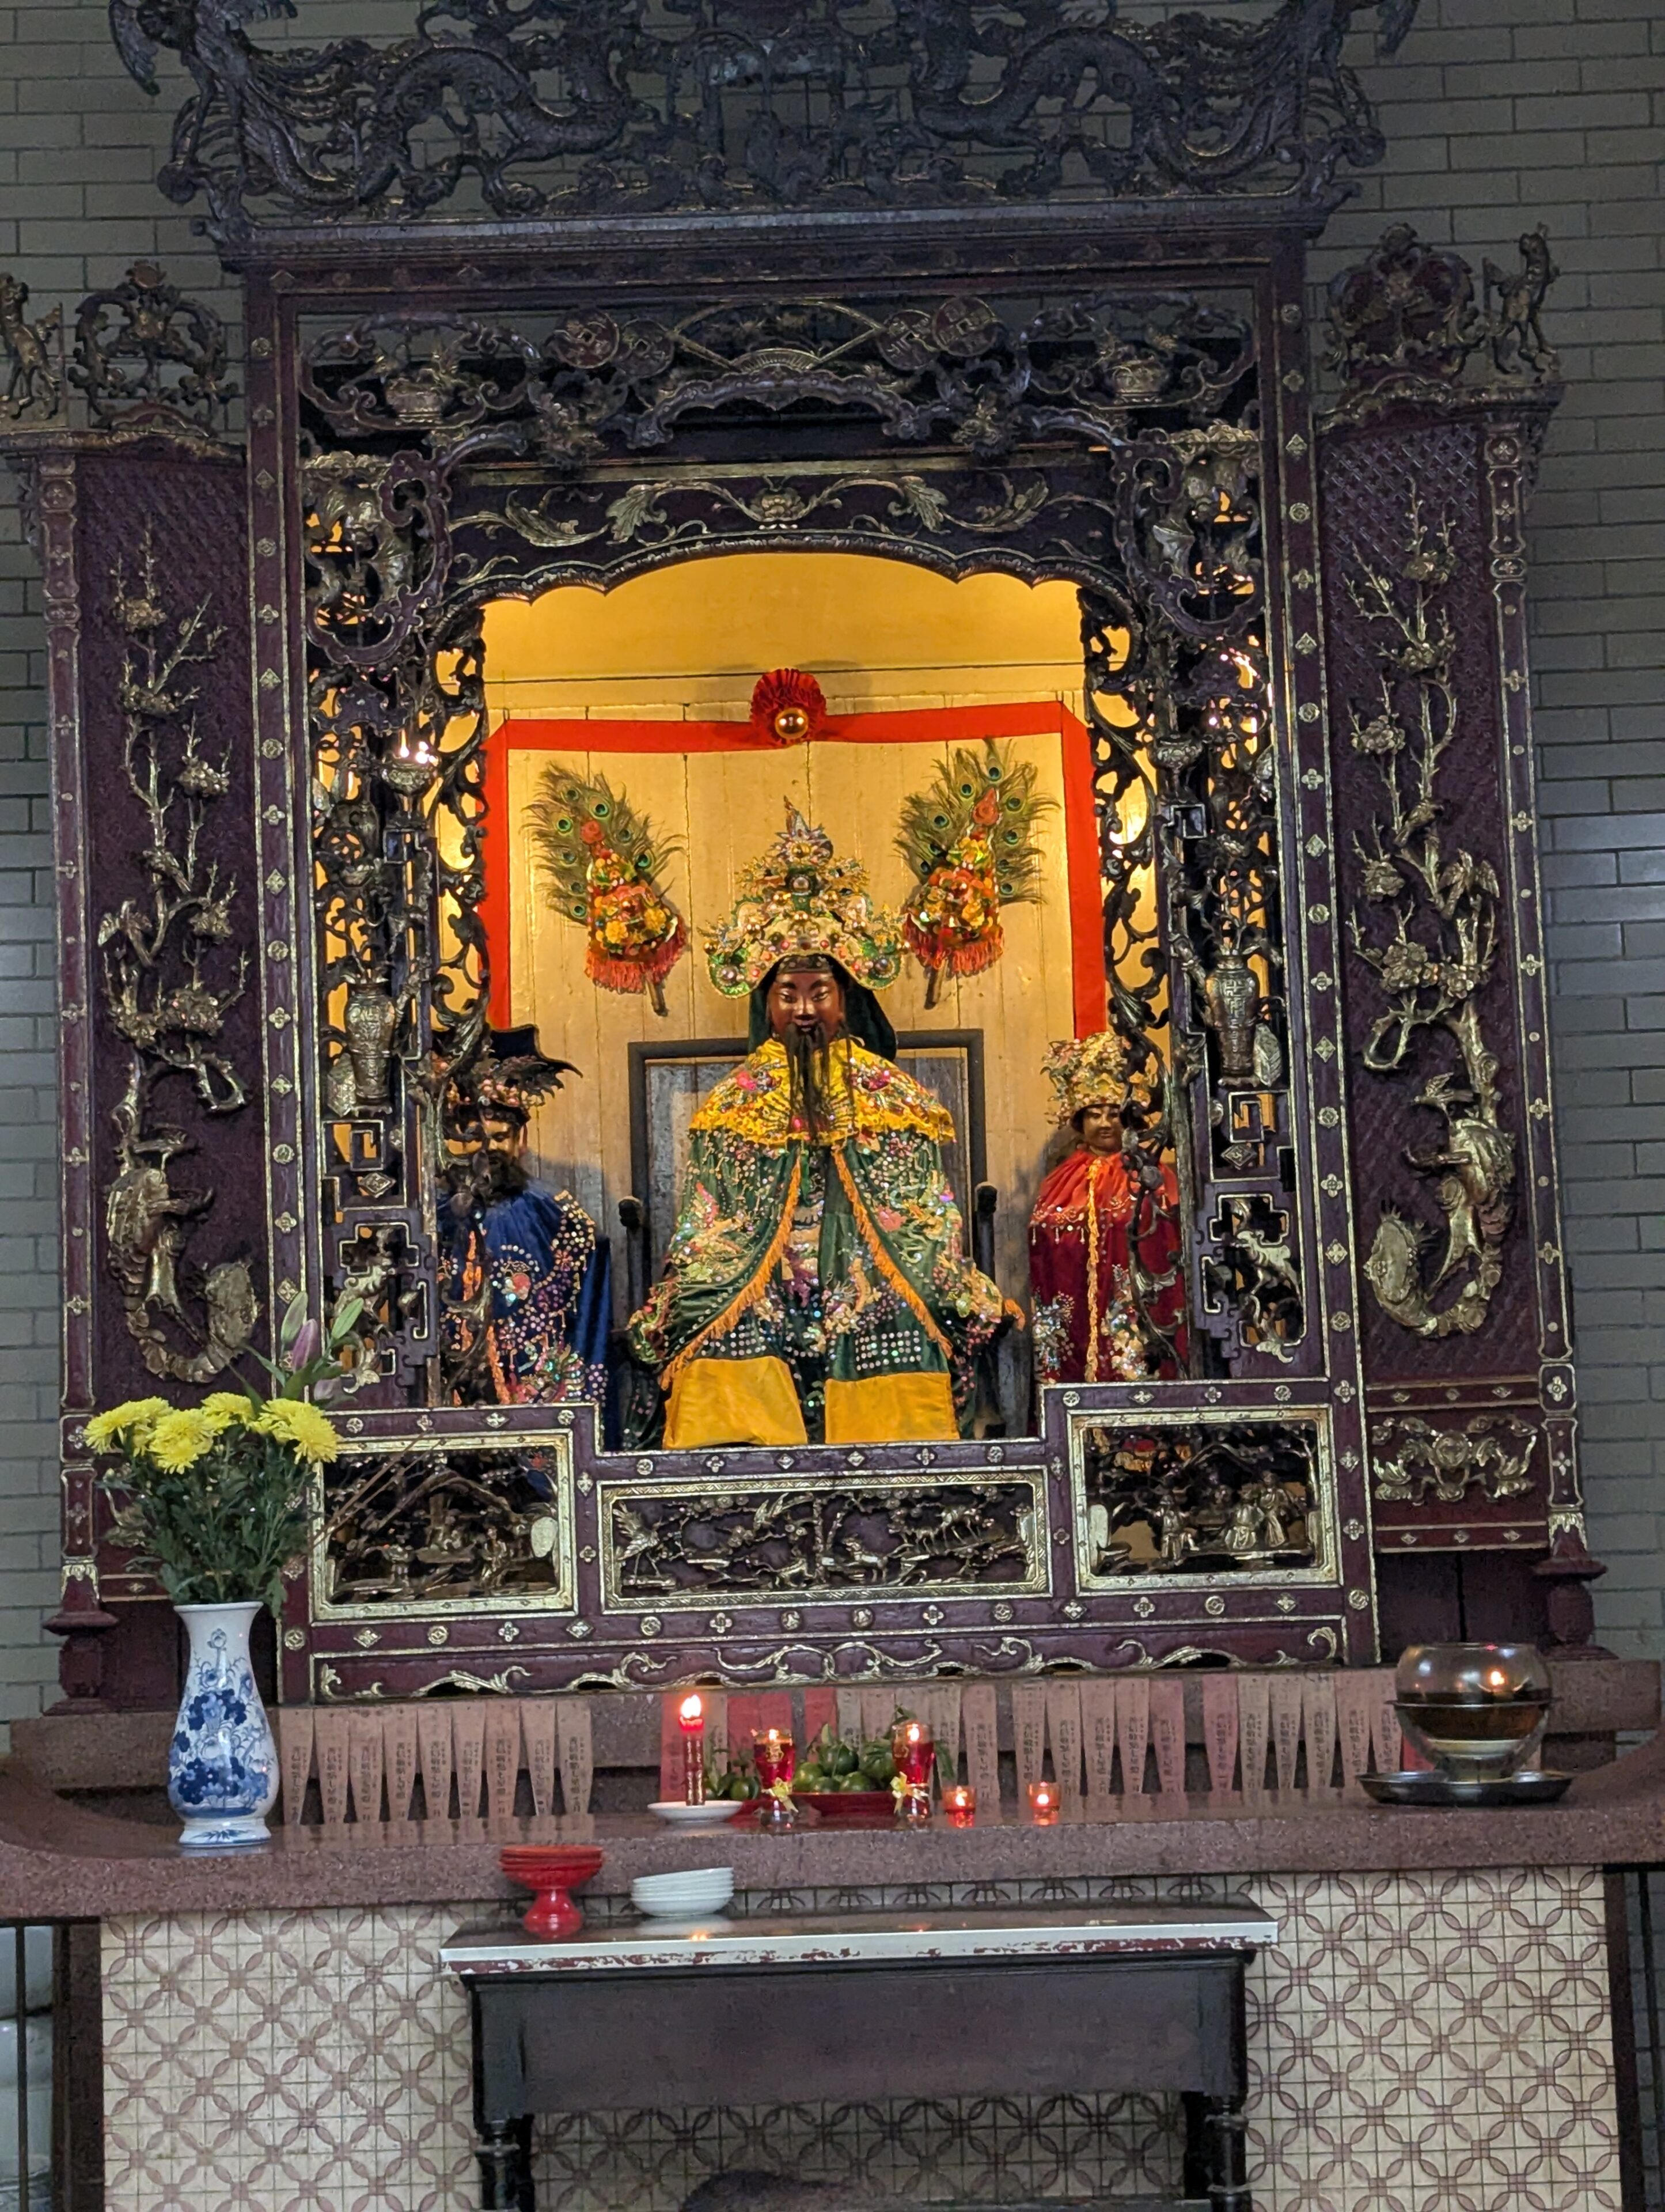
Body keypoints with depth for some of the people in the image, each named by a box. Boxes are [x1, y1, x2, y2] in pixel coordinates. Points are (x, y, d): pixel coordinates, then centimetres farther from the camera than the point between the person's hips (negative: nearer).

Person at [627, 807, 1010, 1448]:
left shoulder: (894, 1097, 11)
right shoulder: (732, 1106, 12)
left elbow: (931, 1228, 10)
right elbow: (700, 1237, 10)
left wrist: (961, 1302, -1)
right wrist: (672, 1317, -1)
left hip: (877, 1330, 0)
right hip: (755, 1329, 0)